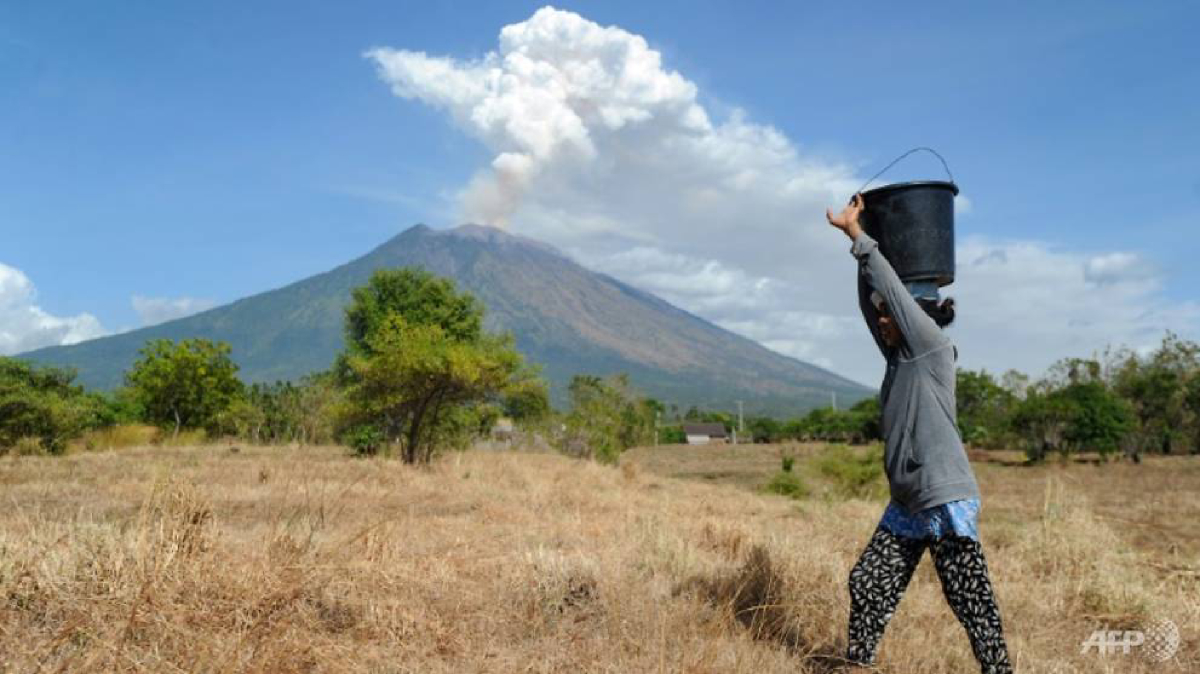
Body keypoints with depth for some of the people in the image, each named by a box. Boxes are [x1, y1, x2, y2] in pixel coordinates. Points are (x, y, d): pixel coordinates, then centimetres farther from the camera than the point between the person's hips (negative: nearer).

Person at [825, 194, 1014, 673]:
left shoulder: (935, 350, -9)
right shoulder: (899, 357, 11)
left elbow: (893, 288, -13)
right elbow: (871, 301, 11)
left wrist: (857, 236, -6)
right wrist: (856, 233, 7)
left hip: (947, 503, -8)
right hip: (906, 506, 8)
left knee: (972, 603, -2)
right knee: (867, 582, 9)